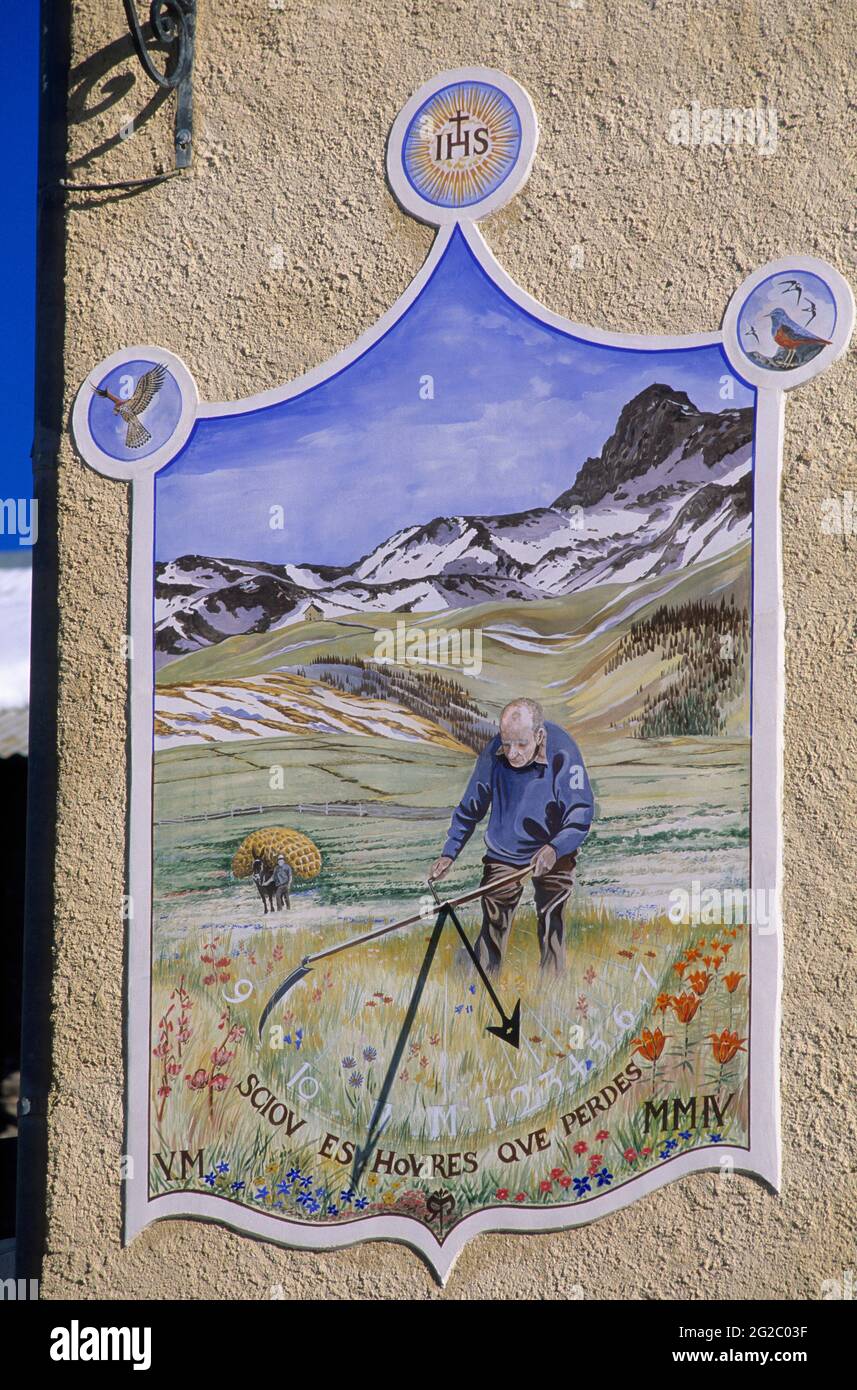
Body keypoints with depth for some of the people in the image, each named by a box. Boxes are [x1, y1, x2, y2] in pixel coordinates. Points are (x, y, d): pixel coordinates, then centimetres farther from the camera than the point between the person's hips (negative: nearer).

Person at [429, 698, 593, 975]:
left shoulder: (562, 755, -26)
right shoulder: (492, 754, -18)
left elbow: (581, 815, -25)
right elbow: (471, 807, -4)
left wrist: (554, 849, -42)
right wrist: (449, 853, -8)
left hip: (551, 854, -2)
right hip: (503, 852, 2)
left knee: (551, 926, 2)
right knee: (493, 924, 0)